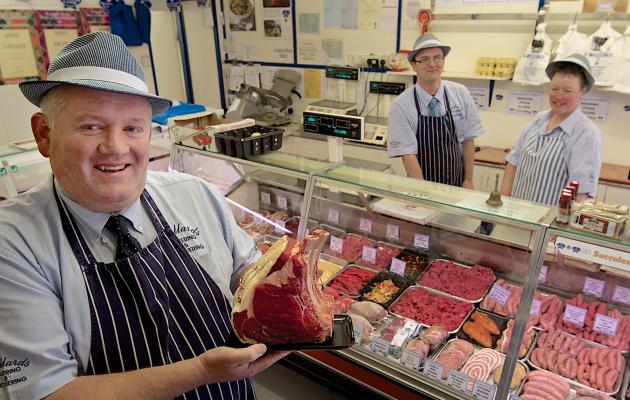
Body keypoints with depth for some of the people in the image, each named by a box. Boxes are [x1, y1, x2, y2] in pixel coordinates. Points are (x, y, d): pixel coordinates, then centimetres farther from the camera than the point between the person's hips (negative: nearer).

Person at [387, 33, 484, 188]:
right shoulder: (400, 106, -13)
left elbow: (468, 139, 2)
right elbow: (408, 154, -16)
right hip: (420, 185, -2)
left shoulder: (461, 94, -4)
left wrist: (468, 180, 0)